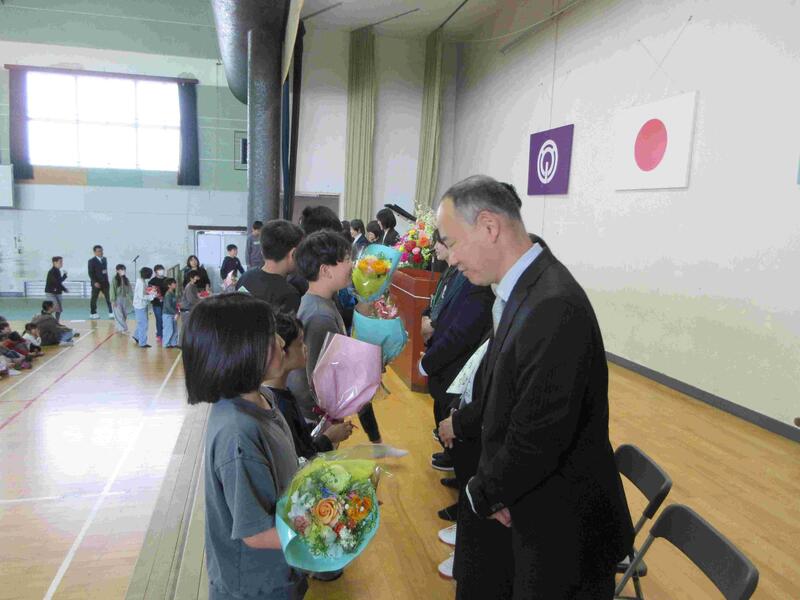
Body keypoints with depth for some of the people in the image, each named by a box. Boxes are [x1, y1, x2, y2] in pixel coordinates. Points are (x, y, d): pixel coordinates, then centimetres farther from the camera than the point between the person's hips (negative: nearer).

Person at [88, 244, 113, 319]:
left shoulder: (105, 259, 11)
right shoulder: (92, 261, -6)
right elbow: (91, 273, -10)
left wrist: (107, 280, 11)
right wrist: (95, 282, -20)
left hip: (105, 282, 5)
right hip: (96, 283, -5)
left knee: (109, 298, 0)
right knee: (94, 298, 6)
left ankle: (111, 313, 1)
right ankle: (93, 313, 17)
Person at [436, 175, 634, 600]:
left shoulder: (554, 306, -31)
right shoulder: (523, 288, 0)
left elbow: (539, 438, -29)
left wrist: (484, 494, -14)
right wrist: (461, 423, 19)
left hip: (558, 528, -8)